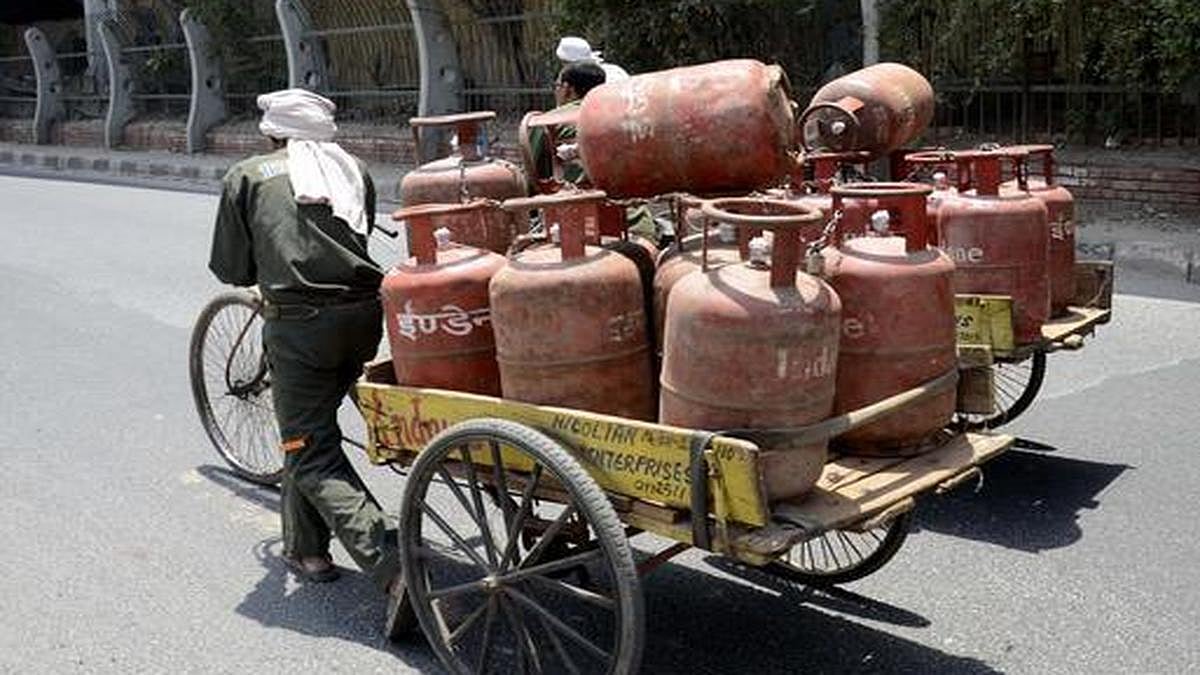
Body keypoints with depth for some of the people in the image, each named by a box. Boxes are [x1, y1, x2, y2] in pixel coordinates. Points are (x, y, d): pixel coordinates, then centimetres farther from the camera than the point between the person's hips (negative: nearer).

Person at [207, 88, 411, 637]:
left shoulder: (248, 176, 7)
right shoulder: (352, 169, 15)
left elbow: (231, 269, 7)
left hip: (299, 322, -5)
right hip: (363, 314, 5)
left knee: (313, 455, -1)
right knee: (311, 428, 24)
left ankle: (393, 569, -16)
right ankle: (306, 548, 32)